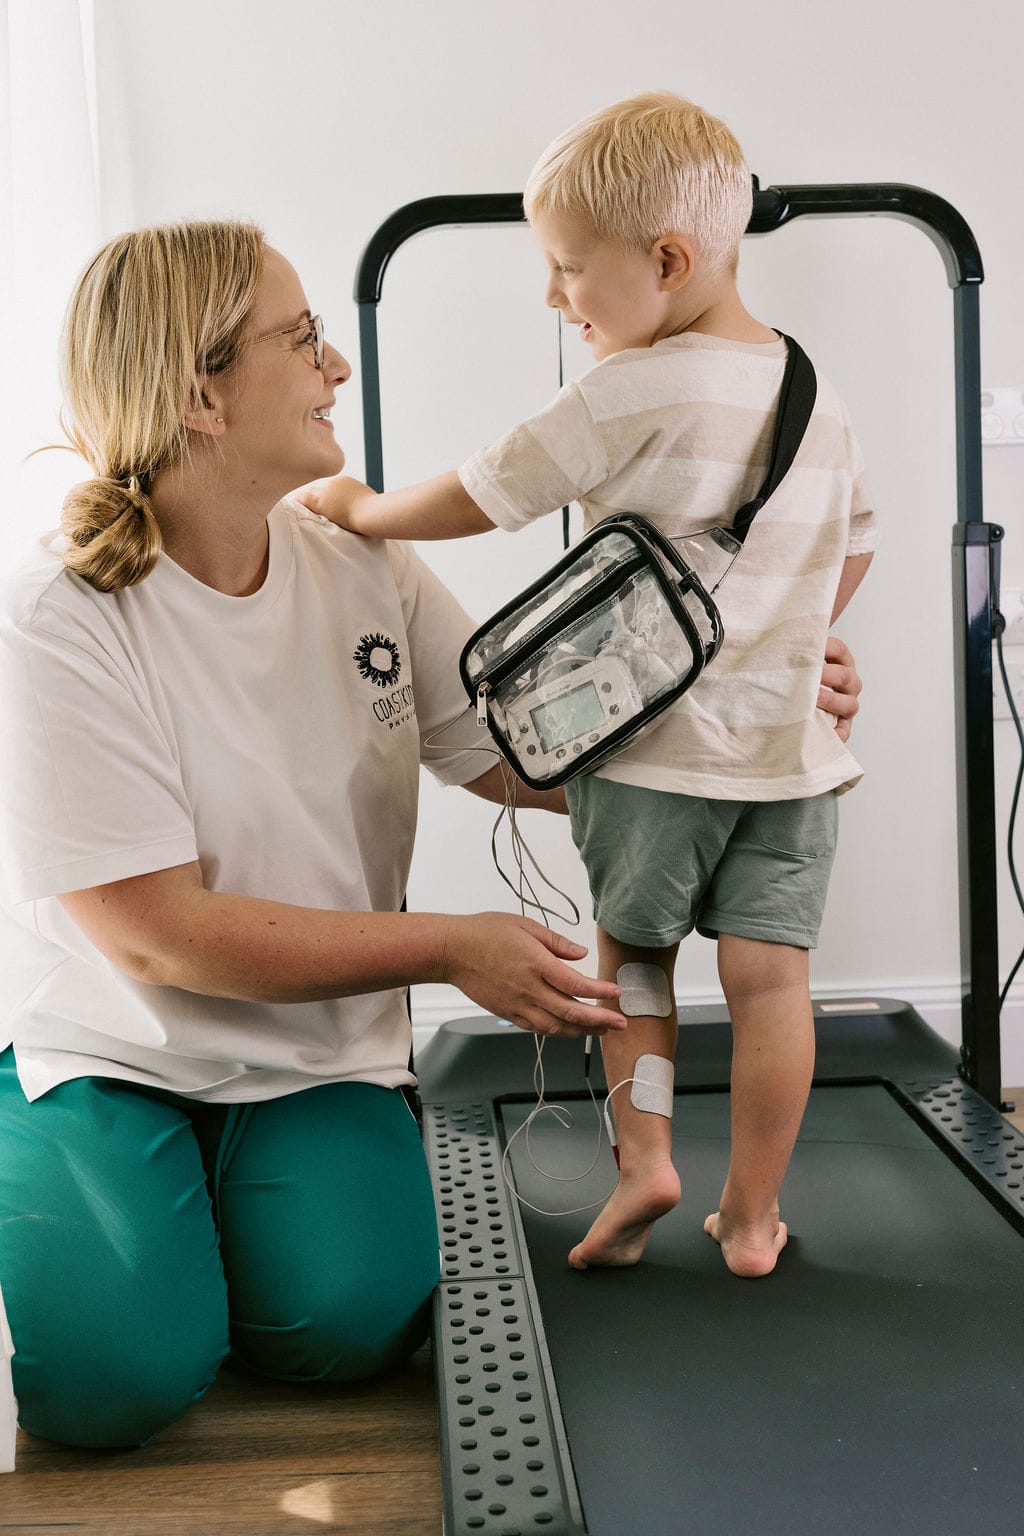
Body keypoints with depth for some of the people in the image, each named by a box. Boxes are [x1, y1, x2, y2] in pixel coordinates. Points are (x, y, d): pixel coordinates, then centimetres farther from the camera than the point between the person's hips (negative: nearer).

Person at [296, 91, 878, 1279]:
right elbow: (854, 547, 19)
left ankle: (641, 1153, 11)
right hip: (791, 745, 5)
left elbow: (478, 501, -8)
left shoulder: (624, 395, -14)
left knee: (633, 952, 17)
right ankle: (751, 1213, 15)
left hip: (649, 746, -4)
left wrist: (354, 507, 7)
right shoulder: (817, 393, 7)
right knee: (767, 972, 7)